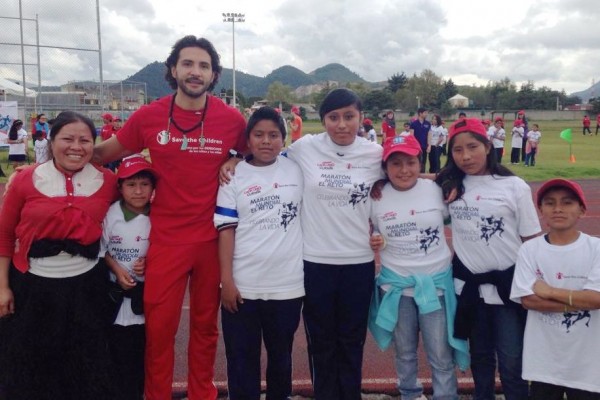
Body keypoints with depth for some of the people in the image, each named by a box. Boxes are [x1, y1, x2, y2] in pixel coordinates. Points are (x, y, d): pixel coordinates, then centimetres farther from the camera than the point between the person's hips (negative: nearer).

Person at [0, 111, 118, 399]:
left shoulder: (108, 181, -3)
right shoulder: (26, 180, -6)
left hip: (86, 285, 1)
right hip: (32, 286, 0)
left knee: (86, 368, 13)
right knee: (30, 367, 15)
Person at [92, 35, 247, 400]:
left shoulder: (232, 119, -6)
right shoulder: (148, 116, -5)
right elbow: (102, 154, 9)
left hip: (213, 238, 1)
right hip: (166, 239, 0)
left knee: (206, 323, 16)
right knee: (159, 326, 6)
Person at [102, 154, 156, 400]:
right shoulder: (110, 215, -8)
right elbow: (100, 249, -2)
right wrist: (117, 269, -13)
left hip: (148, 295, 2)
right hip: (117, 294, -2)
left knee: (143, 352, 14)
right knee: (119, 354, 7)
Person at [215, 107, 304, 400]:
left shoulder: (297, 169, 0)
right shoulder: (234, 175, -2)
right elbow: (226, 229, -5)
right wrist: (226, 280, -8)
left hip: (288, 283, 1)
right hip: (243, 284, -1)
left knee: (281, 354, 19)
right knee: (242, 358, 11)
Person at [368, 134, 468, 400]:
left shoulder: (437, 190, -6)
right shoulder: (376, 198, -4)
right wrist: (373, 242, -11)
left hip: (436, 284, -1)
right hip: (396, 286, 2)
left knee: (441, 357, 6)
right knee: (404, 352, 19)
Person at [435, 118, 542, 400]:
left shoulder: (514, 186, -6)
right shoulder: (449, 185, 1)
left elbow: (531, 239, -4)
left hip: (507, 285, -3)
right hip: (468, 284, 3)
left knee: (511, 362, 2)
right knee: (479, 356, 19)